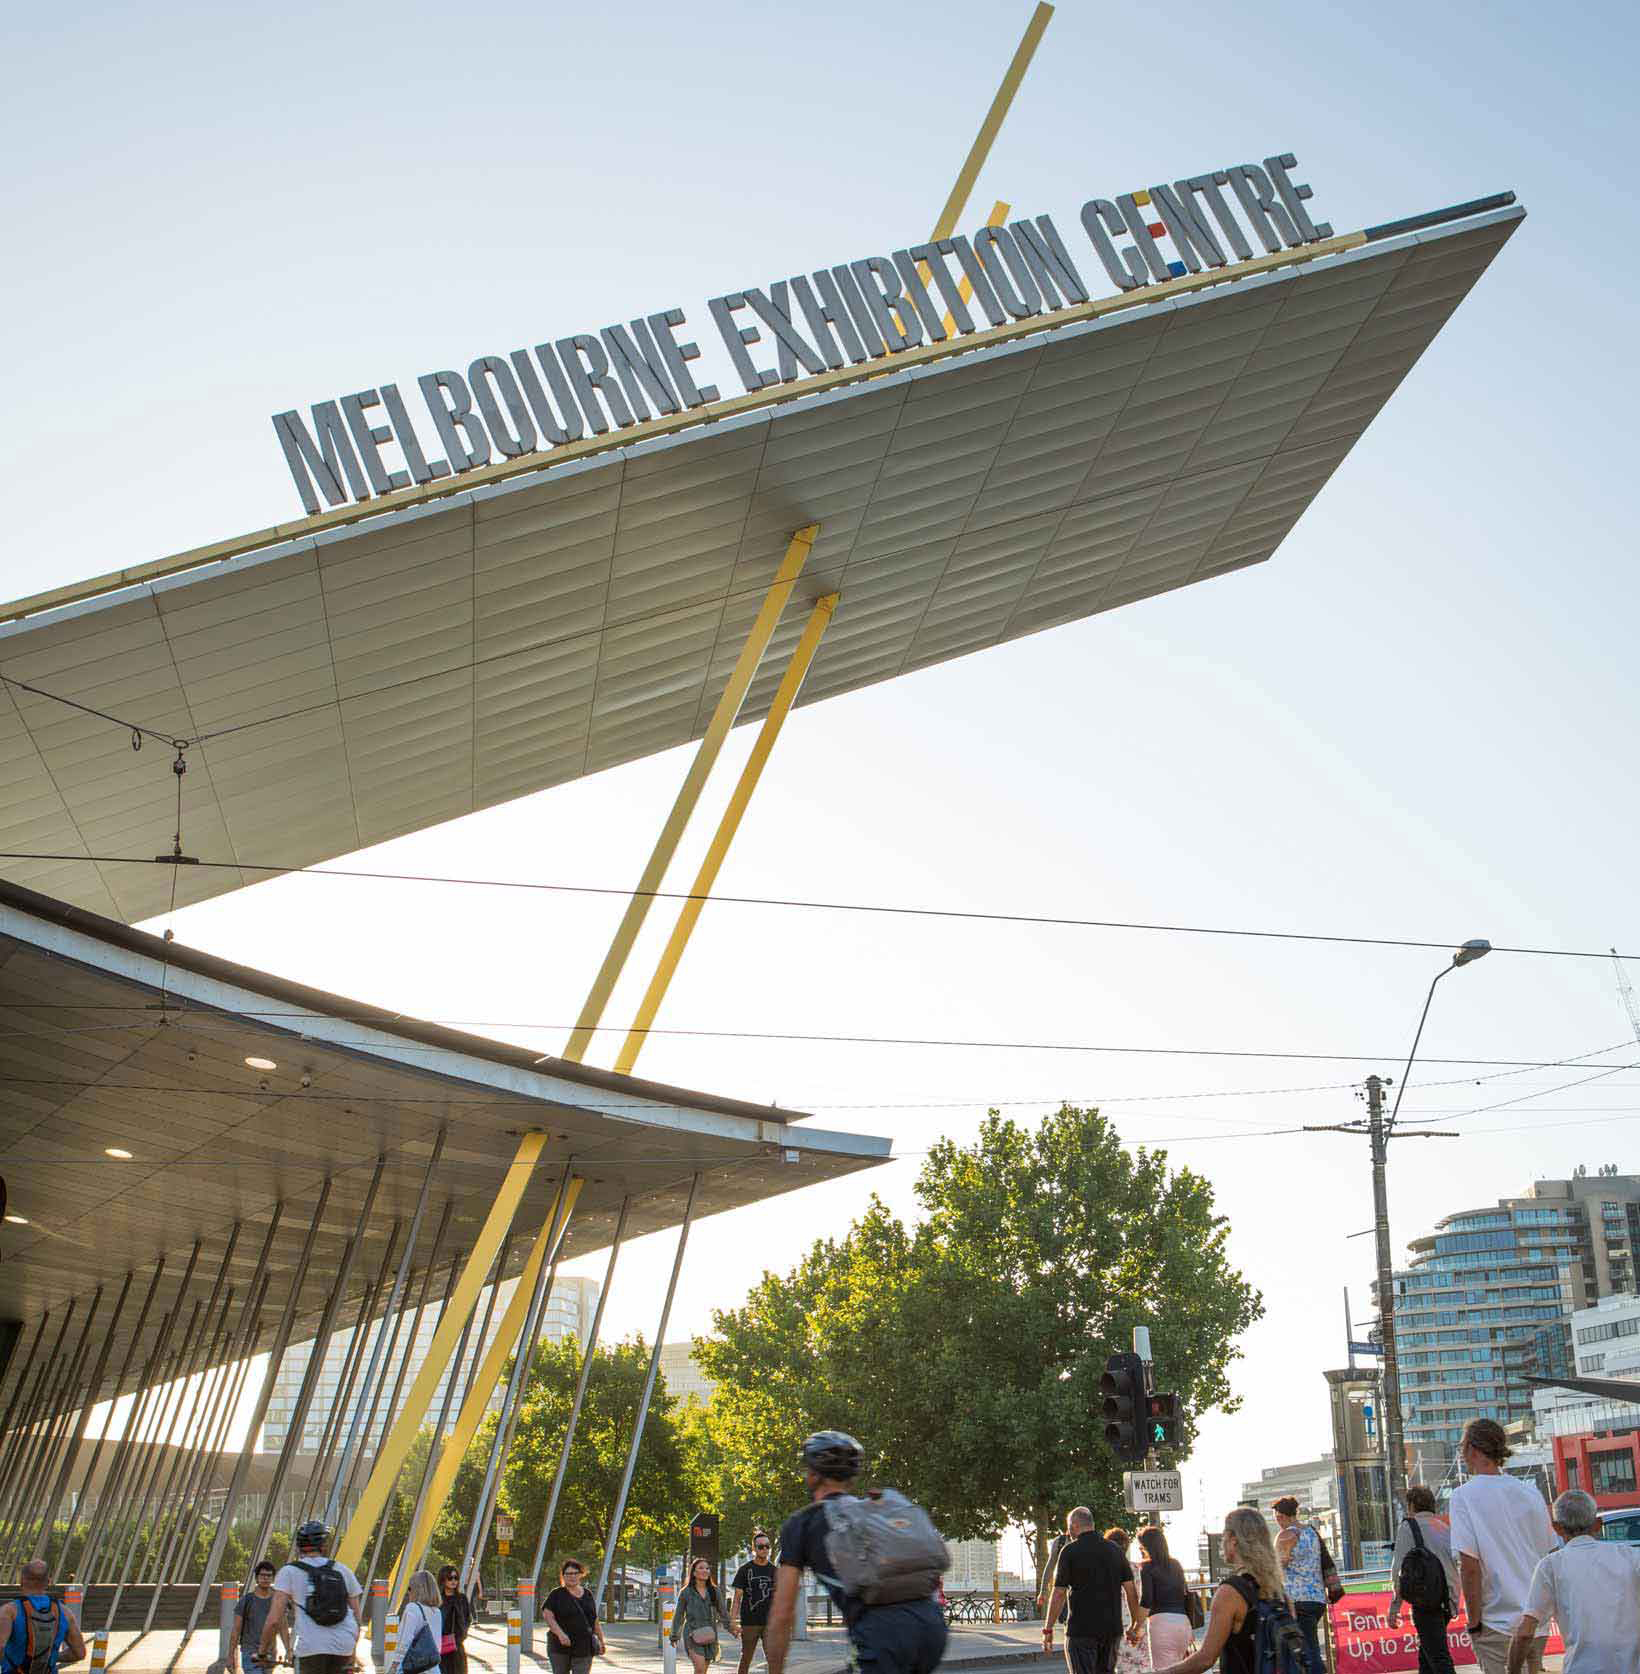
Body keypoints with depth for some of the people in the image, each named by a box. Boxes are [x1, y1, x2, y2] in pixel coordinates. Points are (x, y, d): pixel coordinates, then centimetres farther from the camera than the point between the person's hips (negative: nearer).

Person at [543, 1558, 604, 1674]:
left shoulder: (588, 1595, 12)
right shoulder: (556, 1594, -1)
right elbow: (548, 1616, -12)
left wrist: (601, 1640, 16)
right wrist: (560, 1634, -25)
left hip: (584, 1648, 2)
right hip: (560, 1647, -2)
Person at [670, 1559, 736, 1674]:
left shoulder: (714, 1591, 8)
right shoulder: (686, 1592, 1)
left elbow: (722, 1612, 11)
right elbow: (679, 1615, 7)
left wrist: (730, 1627, 1)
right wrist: (675, 1635, 7)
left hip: (709, 1635, 3)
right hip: (693, 1634, -3)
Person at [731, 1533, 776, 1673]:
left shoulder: (774, 1570, 9)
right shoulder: (744, 1569, 1)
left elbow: (776, 1598, 13)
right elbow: (736, 1597, -1)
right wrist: (733, 1621, -9)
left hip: (770, 1622, 2)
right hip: (749, 1622, -2)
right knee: (746, 1659, 5)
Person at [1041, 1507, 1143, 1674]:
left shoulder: (1070, 1551, -6)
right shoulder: (1115, 1549, 7)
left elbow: (1059, 1593, -10)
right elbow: (1131, 1589, 4)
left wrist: (1047, 1629, -4)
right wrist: (1135, 1623, 14)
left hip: (1081, 1629, -5)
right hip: (1112, 1628, 5)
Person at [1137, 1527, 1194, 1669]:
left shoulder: (1148, 1567, 0)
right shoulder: (1176, 1565, 18)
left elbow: (1145, 1602, -9)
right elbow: (1186, 1595, 19)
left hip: (1162, 1621, -6)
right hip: (1183, 1621, 6)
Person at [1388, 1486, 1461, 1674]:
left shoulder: (1408, 1526, -1)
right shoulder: (1445, 1526, 18)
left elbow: (1399, 1570, -7)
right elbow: (1460, 1566, 13)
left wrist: (1394, 1608, -4)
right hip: (1449, 1600, 7)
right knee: (1425, 1654, 19)